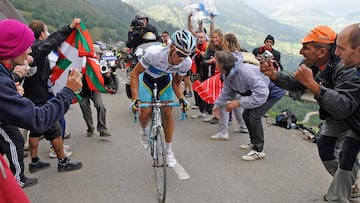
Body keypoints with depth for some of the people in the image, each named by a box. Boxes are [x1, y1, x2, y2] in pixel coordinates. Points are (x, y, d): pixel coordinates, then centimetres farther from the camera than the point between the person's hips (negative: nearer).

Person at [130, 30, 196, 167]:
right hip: (147, 78, -2)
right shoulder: (154, 53, -40)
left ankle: (169, 151, 9)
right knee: (145, 114, -12)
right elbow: (135, 74, -28)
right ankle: (144, 131, 27)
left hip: (165, 80, 2)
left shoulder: (186, 63, -28)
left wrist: (181, 98, -27)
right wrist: (135, 99, -35)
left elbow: (176, 83, -9)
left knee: (168, 113, -7)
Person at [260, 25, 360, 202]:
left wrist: (311, 83, -53)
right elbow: (296, 83, 1)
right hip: (335, 115, 8)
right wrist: (273, 74, -17)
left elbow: (343, 108, -49)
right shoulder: (312, 63, -14)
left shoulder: (346, 68, -38)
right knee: (324, 146, 12)